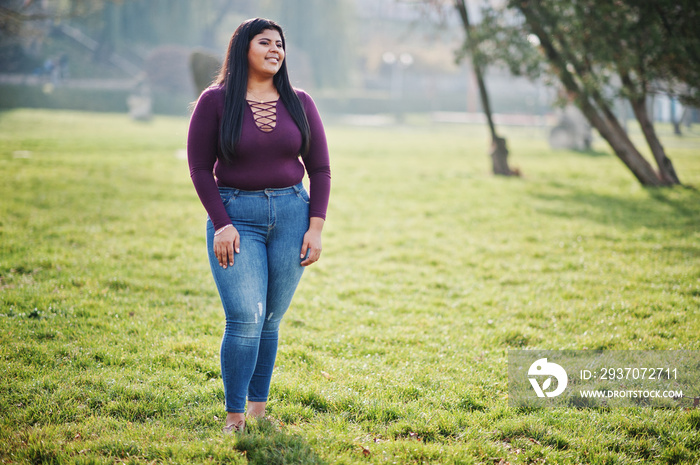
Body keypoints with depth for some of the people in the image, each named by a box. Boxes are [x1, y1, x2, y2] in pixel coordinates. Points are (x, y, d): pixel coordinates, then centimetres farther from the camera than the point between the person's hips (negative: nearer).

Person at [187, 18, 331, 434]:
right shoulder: (215, 101, -2)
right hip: (236, 215, -3)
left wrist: (316, 227, 0)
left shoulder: (299, 103, 6)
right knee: (246, 318, -11)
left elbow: (320, 169, 8)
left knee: (271, 319, 6)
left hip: (292, 213, 3)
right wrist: (221, 224, -10)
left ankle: (259, 407, 19)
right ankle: (234, 417, 0)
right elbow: (200, 168, -2)